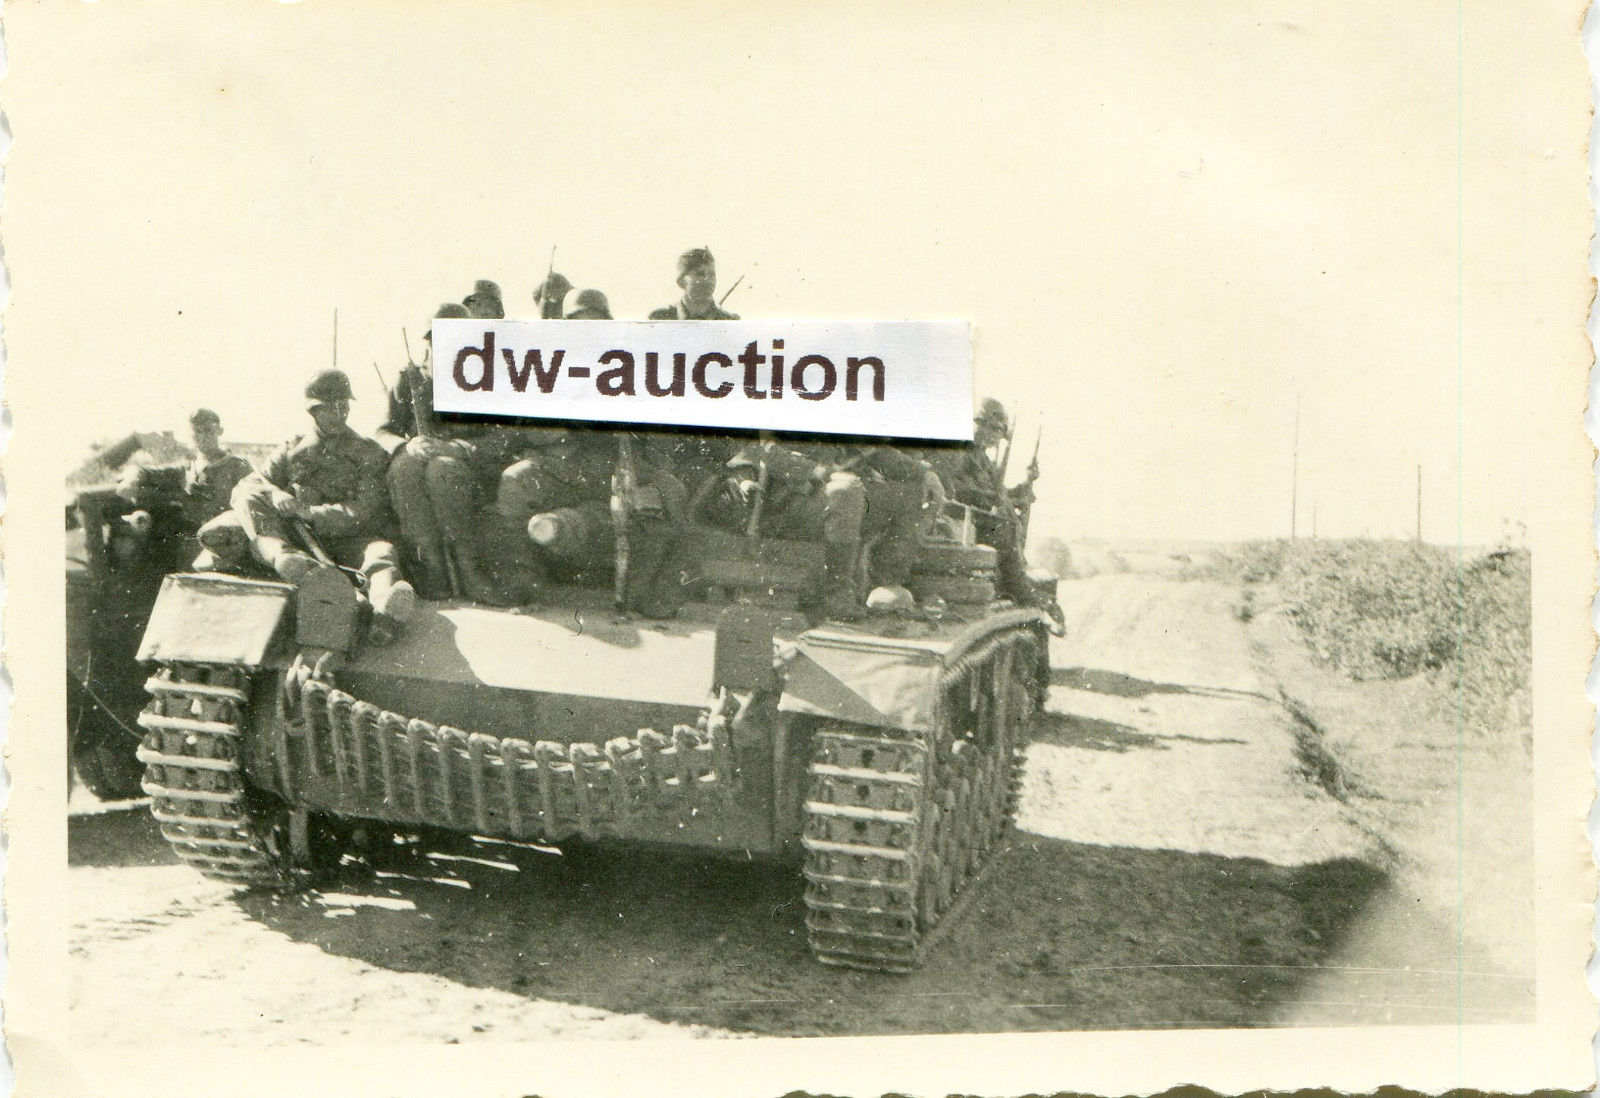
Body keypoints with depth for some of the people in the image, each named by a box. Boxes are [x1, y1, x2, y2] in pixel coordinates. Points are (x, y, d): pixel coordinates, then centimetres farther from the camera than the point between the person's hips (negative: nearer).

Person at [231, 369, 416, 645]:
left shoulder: (369, 453, 13)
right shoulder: (293, 450, 20)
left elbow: (362, 512, -1)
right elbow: (249, 483, 11)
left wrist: (307, 512, -12)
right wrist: (274, 494, -14)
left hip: (348, 539, -2)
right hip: (298, 537, 2)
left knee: (381, 551, -36)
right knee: (248, 498, -19)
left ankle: (386, 610, -72)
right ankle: (285, 558, -50)